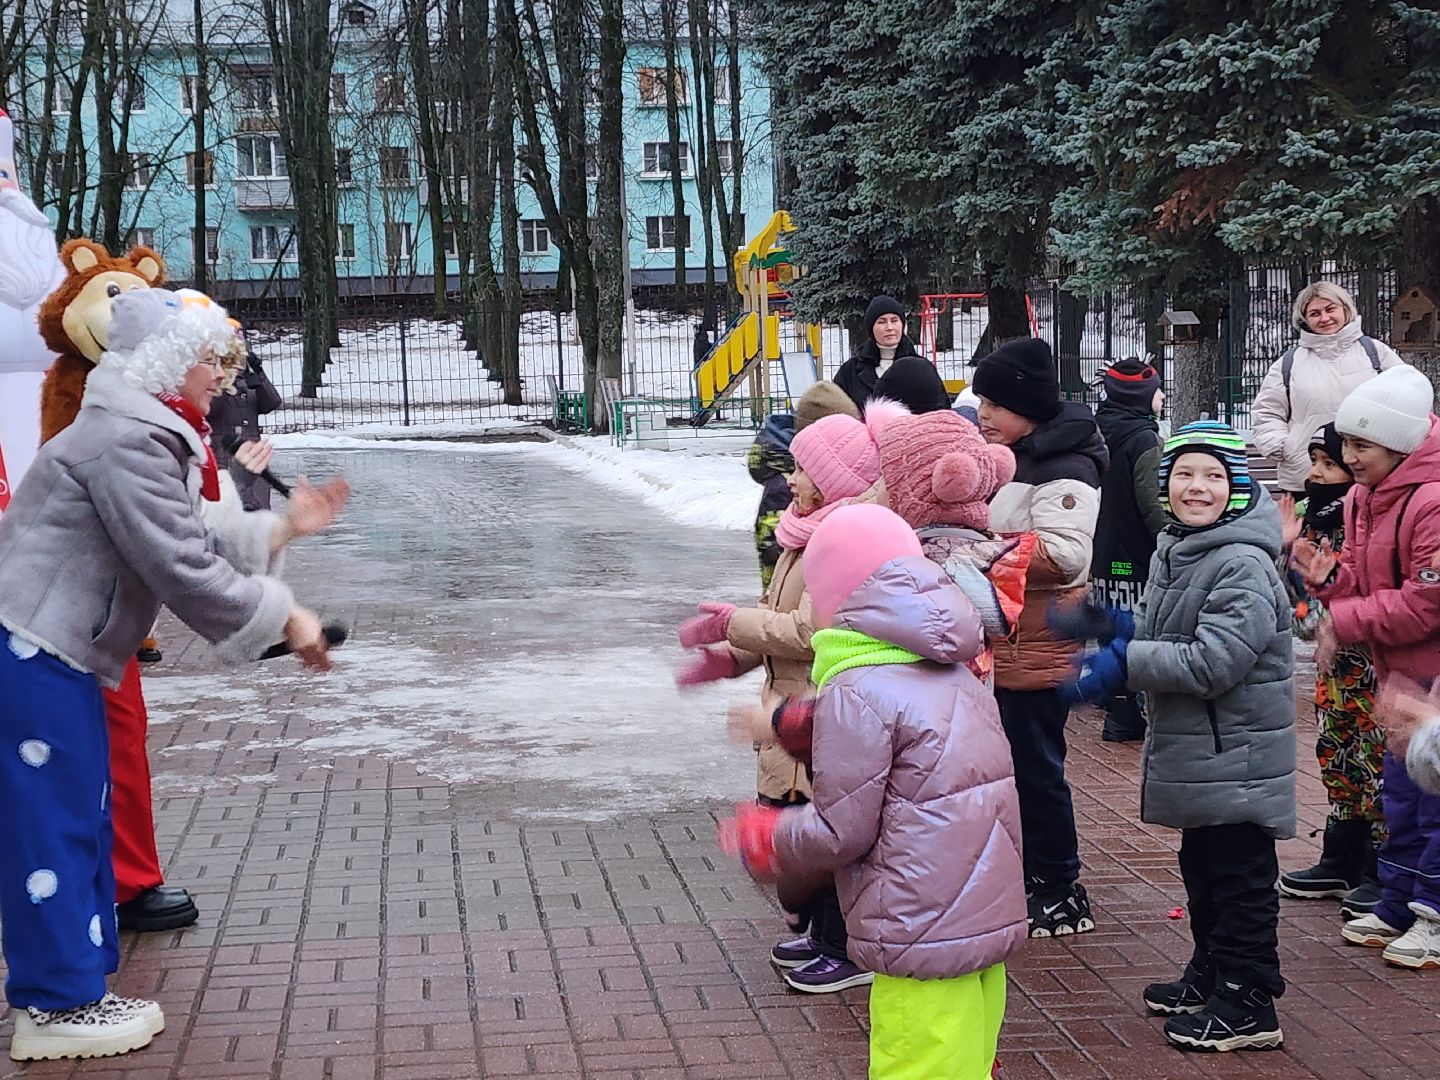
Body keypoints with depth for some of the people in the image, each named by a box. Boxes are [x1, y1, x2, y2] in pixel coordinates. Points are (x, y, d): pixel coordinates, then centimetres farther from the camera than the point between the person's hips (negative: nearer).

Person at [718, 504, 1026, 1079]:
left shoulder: (858, 693, -14)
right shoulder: (958, 676, 11)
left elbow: (842, 830, -13)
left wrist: (764, 841, 6)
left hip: (925, 936, -8)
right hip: (992, 918, 8)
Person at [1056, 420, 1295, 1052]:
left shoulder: (1244, 566, -21)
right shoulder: (1173, 551, 8)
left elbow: (1214, 661, -26)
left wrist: (1124, 662, -22)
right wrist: (1119, 628, 0)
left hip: (1239, 756, -9)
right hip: (1195, 754, 9)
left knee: (1241, 878, 1)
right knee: (1201, 866, 21)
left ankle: (1248, 1004, 10)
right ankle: (1210, 975, 36)